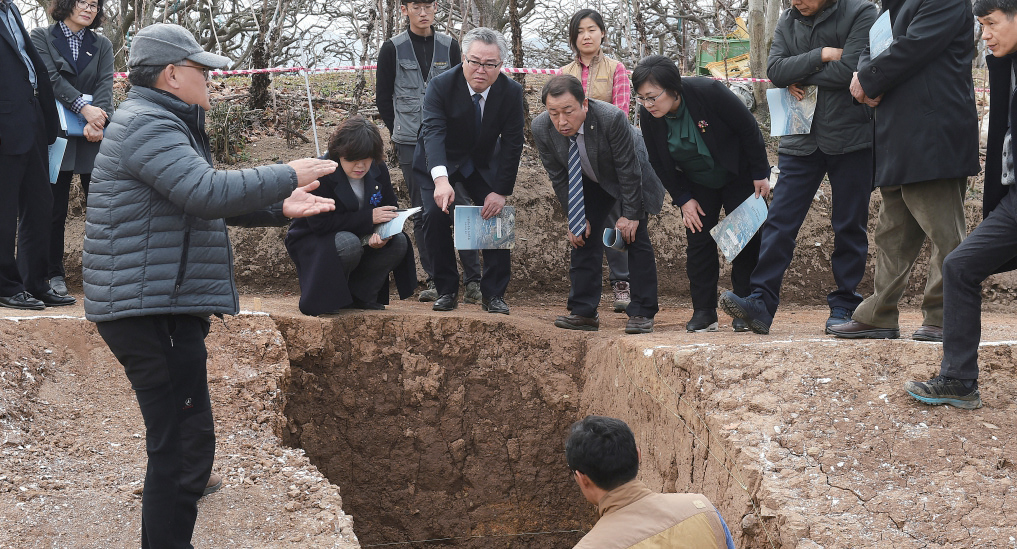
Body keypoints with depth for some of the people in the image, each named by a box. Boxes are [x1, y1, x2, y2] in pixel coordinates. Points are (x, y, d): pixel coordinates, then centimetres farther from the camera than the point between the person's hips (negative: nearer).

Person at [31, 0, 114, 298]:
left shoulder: (102, 45, 13)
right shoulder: (42, 37, 6)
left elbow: (105, 85, 0)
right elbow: (51, 78, -8)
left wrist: (97, 121, -18)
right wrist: (84, 108, -20)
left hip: (94, 138, 2)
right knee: (55, 209, 1)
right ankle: (55, 274, 9)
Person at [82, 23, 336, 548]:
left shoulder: (161, 124, 22)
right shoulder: (146, 124, -14)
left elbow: (200, 201, 27)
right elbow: (208, 192, -26)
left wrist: (277, 207, 17)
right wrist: (287, 175, -15)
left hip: (162, 305, 11)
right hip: (149, 307, -11)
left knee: (180, 439, 20)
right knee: (184, 443, -13)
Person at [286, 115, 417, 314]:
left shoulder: (378, 170, -3)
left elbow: (390, 211, 5)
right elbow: (320, 223, -28)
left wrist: (381, 234, -21)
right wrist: (369, 218, -29)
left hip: (360, 238, 6)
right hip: (312, 243, -6)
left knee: (399, 242, -16)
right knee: (350, 243, -37)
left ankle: (361, 296, -3)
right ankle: (327, 298, -13)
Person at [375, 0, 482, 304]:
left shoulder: (449, 46, 8)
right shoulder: (392, 48, 3)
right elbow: (383, 98, 9)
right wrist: (402, 133, 10)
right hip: (411, 145, -1)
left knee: (464, 206, -6)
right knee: (423, 213, 2)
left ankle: (473, 281, -3)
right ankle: (435, 281, 8)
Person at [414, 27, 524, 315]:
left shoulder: (511, 92, -19)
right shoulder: (441, 85, -27)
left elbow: (512, 144, -15)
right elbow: (433, 131, -40)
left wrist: (501, 191, -22)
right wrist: (440, 179, -56)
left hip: (484, 162, 2)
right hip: (440, 162, -2)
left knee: (499, 214, -11)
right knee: (435, 214, -19)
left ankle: (494, 294, 1)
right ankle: (446, 290, -5)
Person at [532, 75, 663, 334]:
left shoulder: (612, 118, -39)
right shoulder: (541, 128, -25)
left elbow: (628, 170, -27)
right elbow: (558, 177, -11)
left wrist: (630, 214, -22)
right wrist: (574, 217, -11)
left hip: (632, 176, -4)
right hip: (591, 182, 4)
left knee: (635, 236, -10)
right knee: (583, 235, -5)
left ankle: (642, 314, -6)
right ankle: (584, 312, -2)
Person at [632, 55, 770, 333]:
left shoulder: (709, 92, -31)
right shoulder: (648, 117, -19)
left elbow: (749, 128, -20)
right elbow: (659, 163, -4)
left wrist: (761, 173, -15)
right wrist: (683, 199, -7)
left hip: (738, 177, -3)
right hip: (697, 186, 3)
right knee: (698, 242, -3)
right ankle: (704, 312, 1)